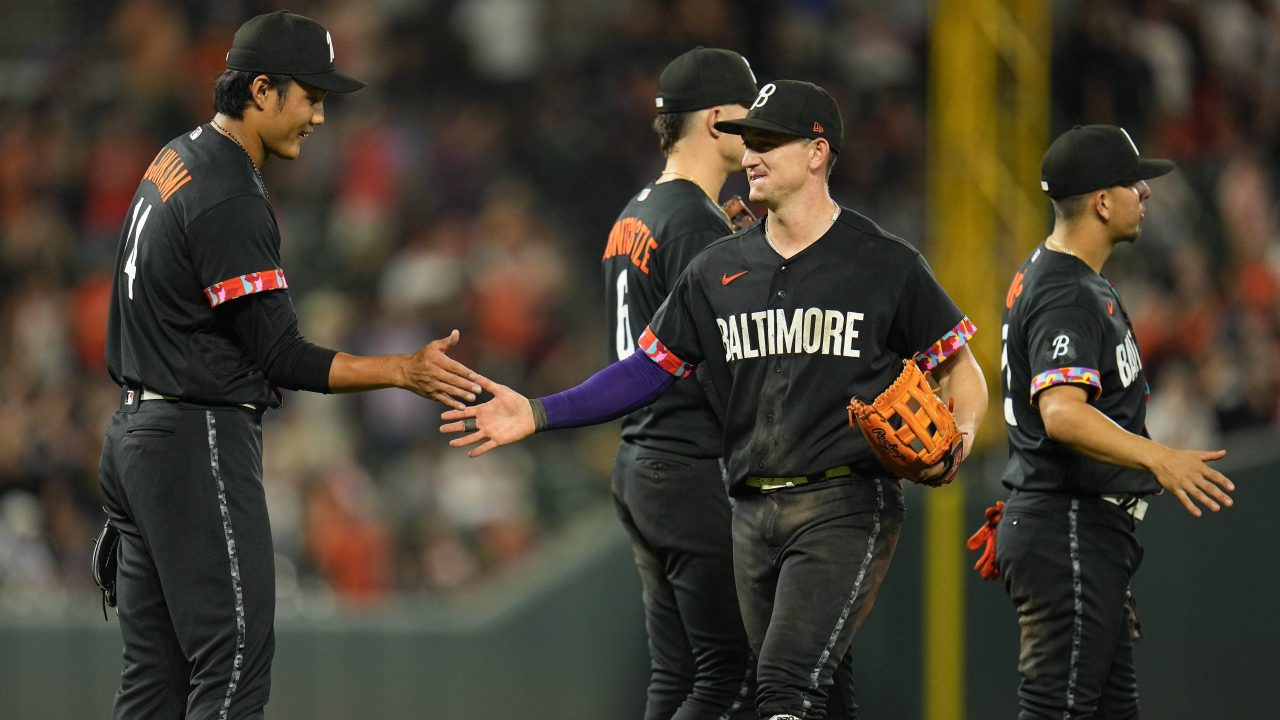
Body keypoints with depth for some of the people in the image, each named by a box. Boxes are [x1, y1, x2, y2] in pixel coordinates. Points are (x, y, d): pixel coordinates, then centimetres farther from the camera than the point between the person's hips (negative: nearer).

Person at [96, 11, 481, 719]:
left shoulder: (177, 160, 13)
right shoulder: (231, 202, -19)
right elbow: (282, 359, -17)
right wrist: (408, 372, -14)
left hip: (138, 432, 10)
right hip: (200, 447, -10)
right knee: (233, 662, -10)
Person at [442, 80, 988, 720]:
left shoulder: (886, 265, 1)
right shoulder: (719, 270, 13)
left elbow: (962, 373, 6)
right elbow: (650, 370, 13)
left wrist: (955, 440, -15)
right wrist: (537, 415, 3)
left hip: (846, 506, -6)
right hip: (753, 515, 6)